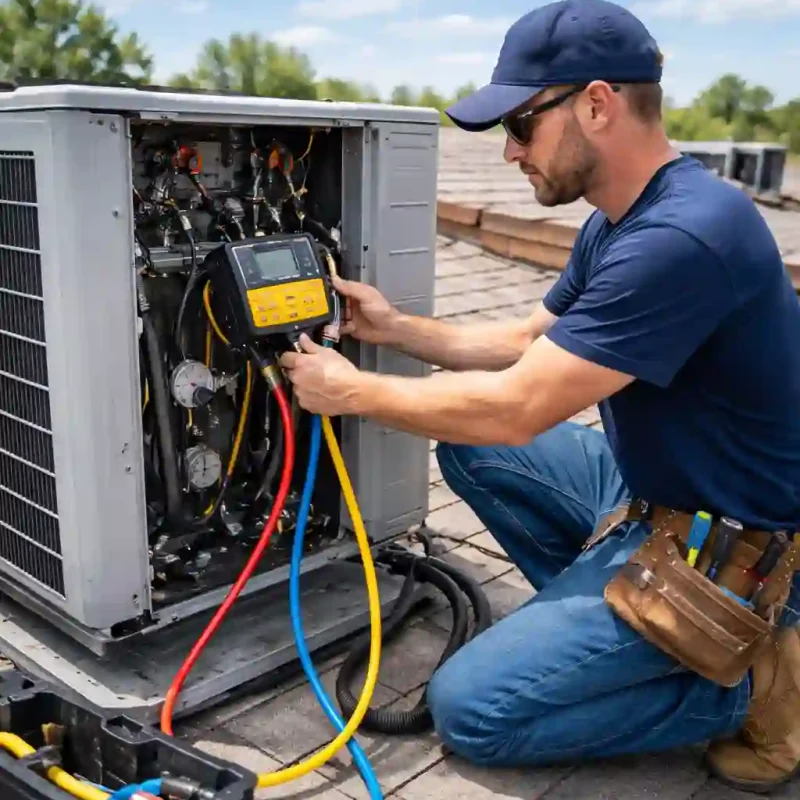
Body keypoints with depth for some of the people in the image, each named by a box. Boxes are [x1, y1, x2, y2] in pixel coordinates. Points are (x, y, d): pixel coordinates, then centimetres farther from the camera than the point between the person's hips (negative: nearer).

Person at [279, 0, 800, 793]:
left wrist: (351, 390, -14)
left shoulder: (684, 237, -29)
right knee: (468, 440, 9)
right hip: (648, 486, 9)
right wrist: (396, 327, 5)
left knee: (470, 709, -11)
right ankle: (589, 611, 12)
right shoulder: (616, 222, 4)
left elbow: (515, 410, -27)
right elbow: (533, 340, 15)